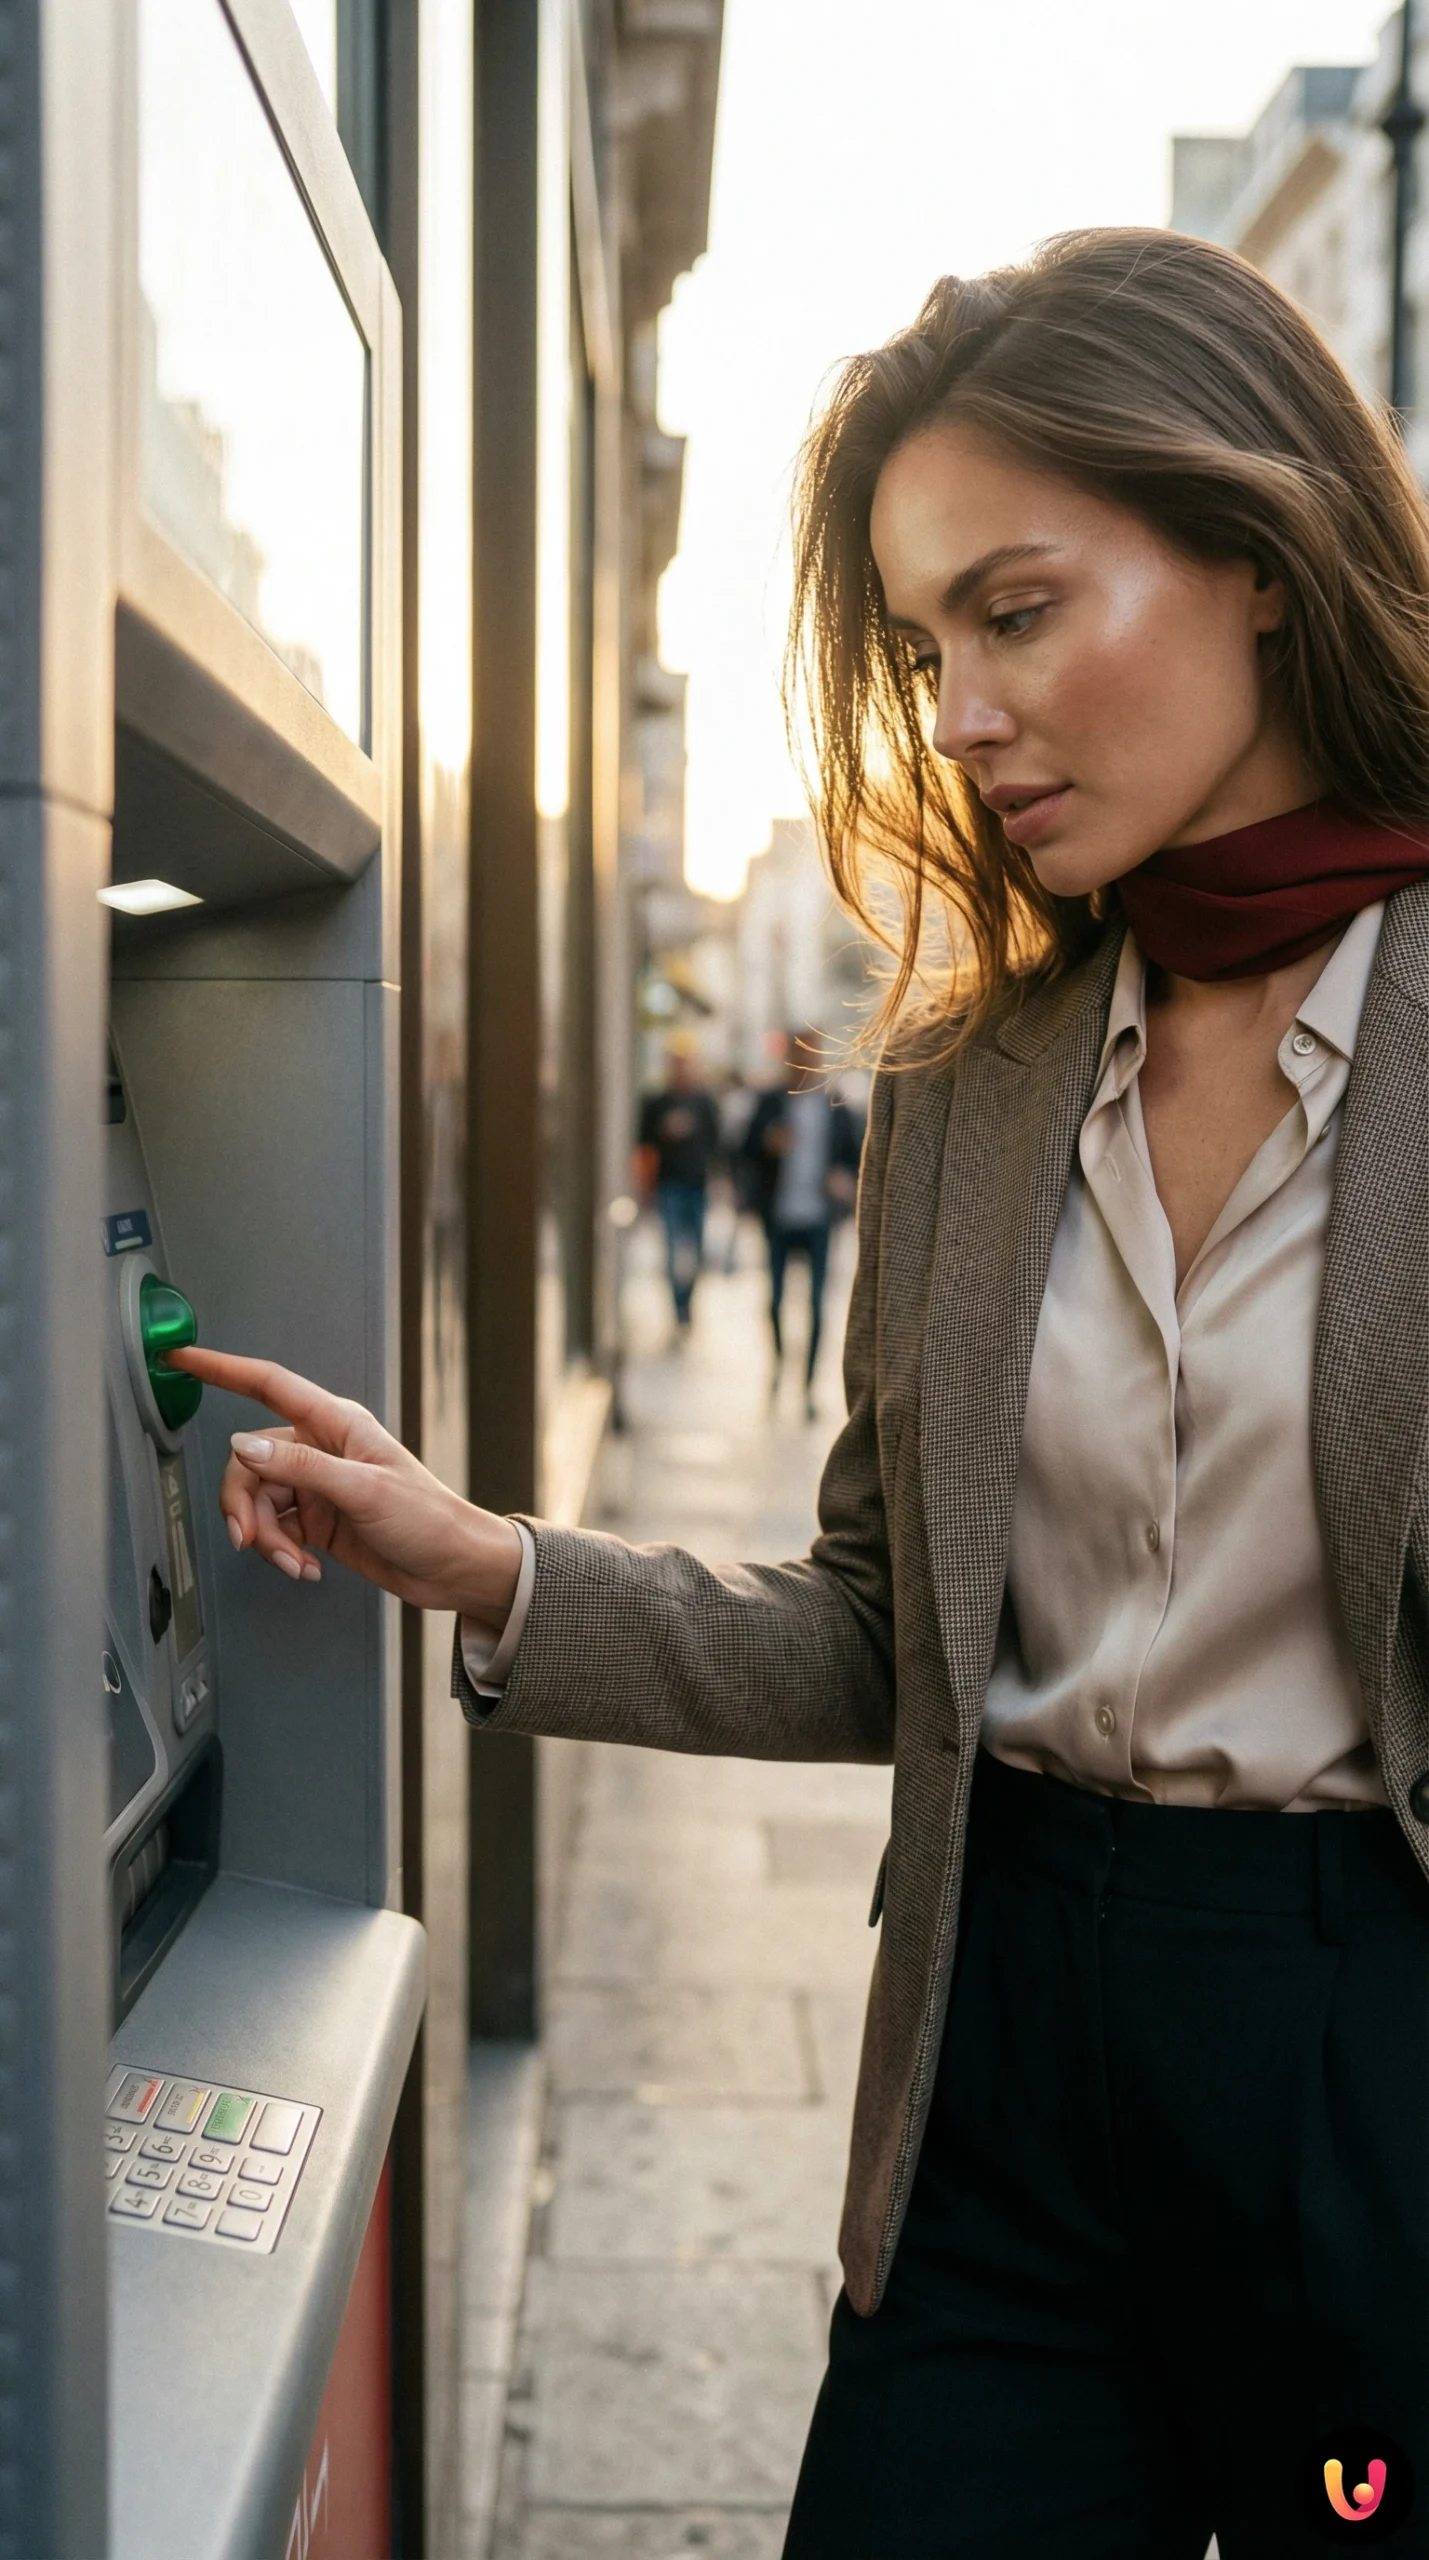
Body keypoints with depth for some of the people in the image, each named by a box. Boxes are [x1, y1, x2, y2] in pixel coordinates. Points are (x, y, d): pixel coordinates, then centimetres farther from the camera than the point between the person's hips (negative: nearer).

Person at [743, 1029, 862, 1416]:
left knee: (816, 1303, -1)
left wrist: (847, 1179, -10)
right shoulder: (771, 1102, 1)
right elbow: (748, 1149, -3)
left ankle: (808, 1385, 6)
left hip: (818, 1217, 0)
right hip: (779, 1214, 0)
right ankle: (778, 1358, 34)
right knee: (775, 1296, 7)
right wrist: (769, 1142, -24)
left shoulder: (836, 1107, 4)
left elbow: (854, 1154, 10)